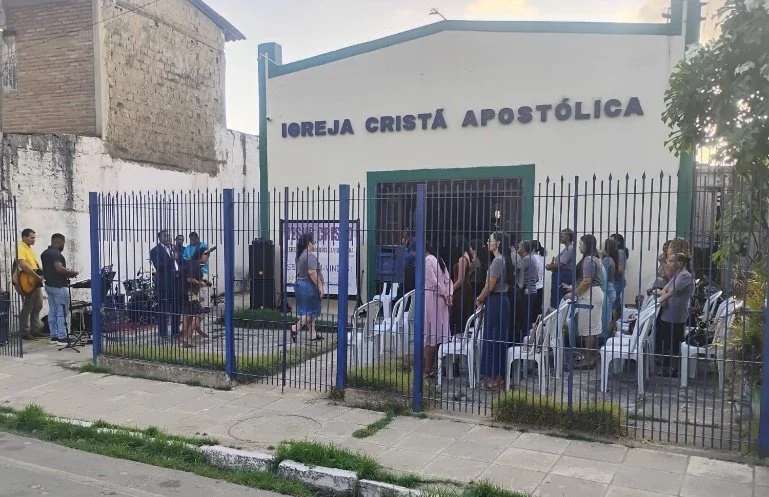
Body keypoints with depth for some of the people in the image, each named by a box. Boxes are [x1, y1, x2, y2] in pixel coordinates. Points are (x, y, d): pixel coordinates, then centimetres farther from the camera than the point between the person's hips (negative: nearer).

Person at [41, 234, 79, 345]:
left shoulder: (44, 253, 13)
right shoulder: (56, 254, -17)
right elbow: (59, 269, -28)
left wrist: (67, 273, 18)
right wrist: (71, 272, -12)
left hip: (49, 285, 10)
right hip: (59, 287, -10)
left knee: (52, 311, 11)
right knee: (62, 312, -6)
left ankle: (54, 336, 14)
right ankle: (62, 337, -6)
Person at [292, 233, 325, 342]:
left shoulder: (300, 255, 13)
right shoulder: (310, 256, -18)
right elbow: (312, 272, -25)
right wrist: (320, 286, -20)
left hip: (300, 284, 10)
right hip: (308, 286, -10)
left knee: (308, 311, 13)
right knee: (310, 312, -2)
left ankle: (313, 334, 18)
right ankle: (295, 328, -9)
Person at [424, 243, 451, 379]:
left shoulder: (427, 260, -12)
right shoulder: (440, 260, 15)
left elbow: (433, 281, -16)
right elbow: (448, 280, 11)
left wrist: (445, 294, -5)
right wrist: (448, 295, 2)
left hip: (430, 298, -8)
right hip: (440, 300, 8)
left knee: (429, 336, -4)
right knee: (438, 334, 11)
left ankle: (428, 369, 0)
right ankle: (434, 367, 16)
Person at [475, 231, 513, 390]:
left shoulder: (497, 261, -16)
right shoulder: (502, 260, 13)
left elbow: (490, 287, -17)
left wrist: (479, 300, -3)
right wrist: (483, 300, 13)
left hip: (495, 302, -10)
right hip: (500, 301, 10)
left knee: (492, 339, -2)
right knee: (498, 339, 13)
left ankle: (493, 378, 4)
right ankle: (499, 377, 19)